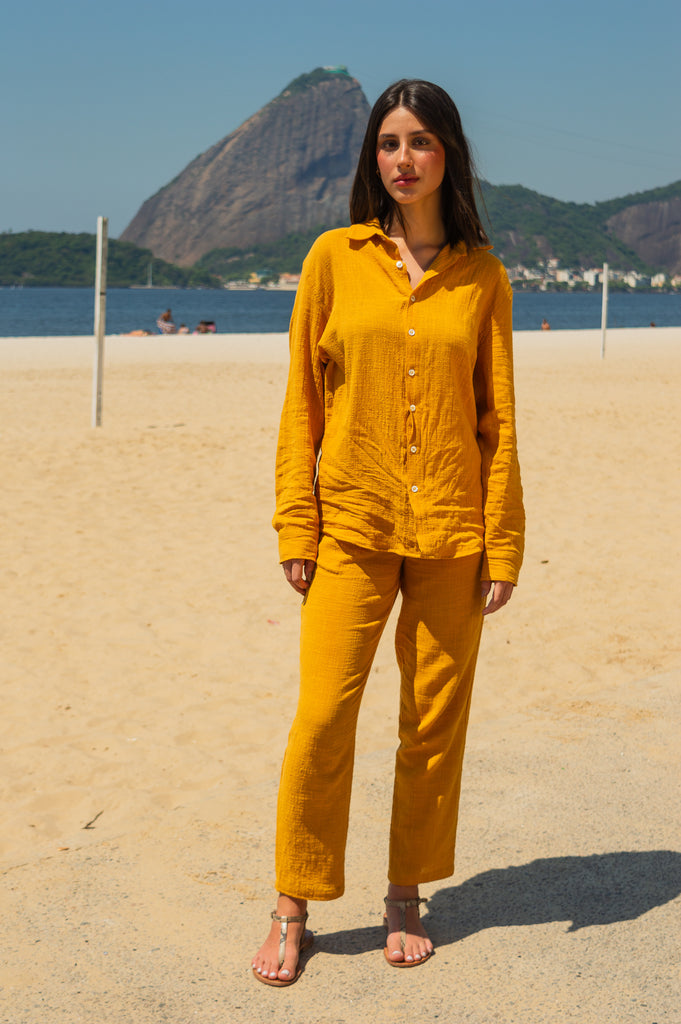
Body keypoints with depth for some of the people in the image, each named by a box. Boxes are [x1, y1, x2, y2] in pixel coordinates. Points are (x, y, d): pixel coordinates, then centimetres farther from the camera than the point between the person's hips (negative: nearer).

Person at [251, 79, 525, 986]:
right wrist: (296, 527, -2)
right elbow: (302, 401, 3)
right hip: (352, 527, -1)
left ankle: (406, 900, 25)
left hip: (450, 531, 1)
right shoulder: (334, 258, 3)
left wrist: (504, 545, 1)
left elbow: (499, 418, 5)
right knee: (322, 716, -4)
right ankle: (292, 913, 12)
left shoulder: (482, 276, 4)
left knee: (436, 721, 7)